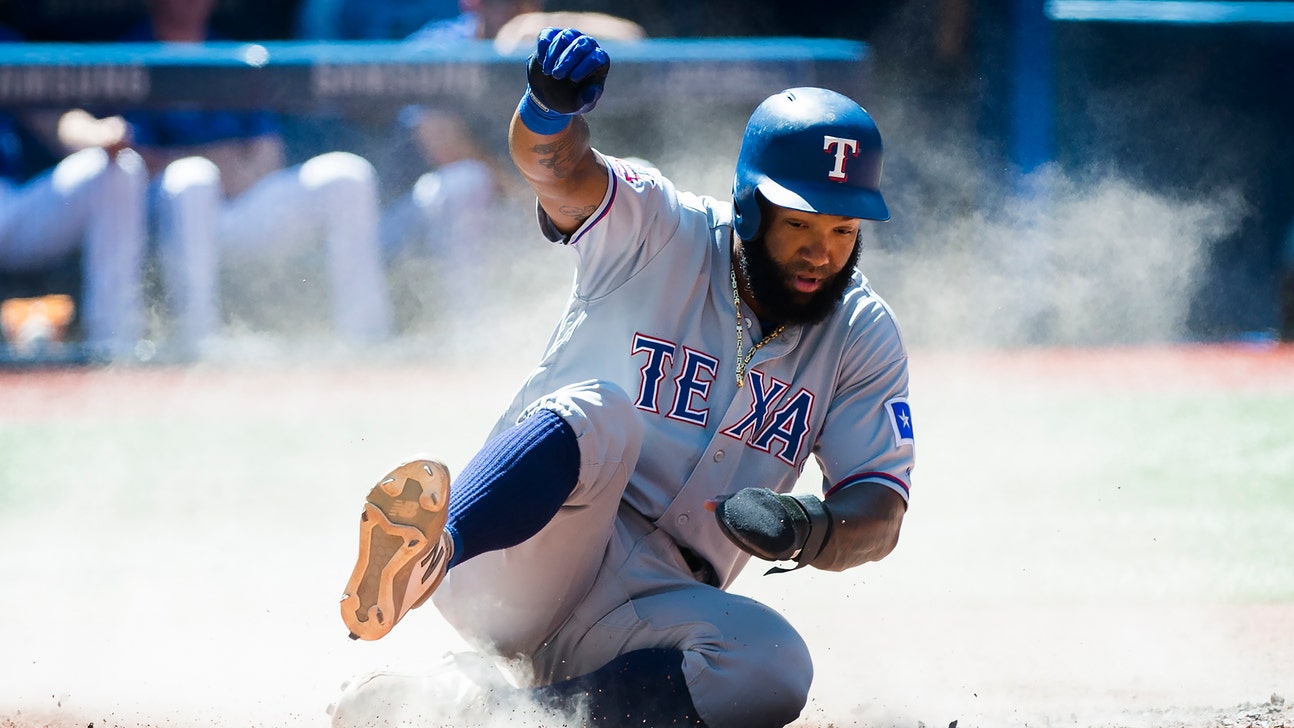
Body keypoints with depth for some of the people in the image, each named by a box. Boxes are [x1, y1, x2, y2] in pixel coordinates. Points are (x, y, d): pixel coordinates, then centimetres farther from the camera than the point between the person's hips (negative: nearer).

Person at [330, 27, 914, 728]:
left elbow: (881, 512, -1)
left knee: (775, 667, -29)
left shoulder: (862, 335, 4)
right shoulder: (662, 235, -4)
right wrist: (550, 107, -48)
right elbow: (558, 170, -24)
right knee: (599, 415, -32)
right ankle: (429, 553, -58)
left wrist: (813, 529, -25)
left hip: (651, 606, 3)